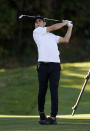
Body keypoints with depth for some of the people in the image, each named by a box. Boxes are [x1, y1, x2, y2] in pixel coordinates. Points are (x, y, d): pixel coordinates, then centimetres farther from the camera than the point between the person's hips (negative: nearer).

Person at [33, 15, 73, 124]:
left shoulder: (52, 36, 27)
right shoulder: (36, 32, 10)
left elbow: (66, 40, 24)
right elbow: (53, 27, 8)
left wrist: (70, 27, 29)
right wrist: (64, 23, 22)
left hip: (55, 66, 3)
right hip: (43, 65, -3)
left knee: (54, 91, -7)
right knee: (42, 91, -2)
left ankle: (53, 117, -10)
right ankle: (41, 113, 19)